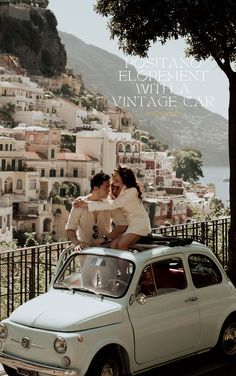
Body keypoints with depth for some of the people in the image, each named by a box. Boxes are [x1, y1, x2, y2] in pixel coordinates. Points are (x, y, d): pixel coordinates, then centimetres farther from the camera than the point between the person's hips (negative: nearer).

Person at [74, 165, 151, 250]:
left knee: (121, 245, -25)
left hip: (139, 222, -7)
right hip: (128, 223, 7)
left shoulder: (132, 191, -24)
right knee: (113, 245, -13)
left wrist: (88, 204, -34)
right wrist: (82, 200, -22)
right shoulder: (115, 190, 2)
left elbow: (113, 204, -31)